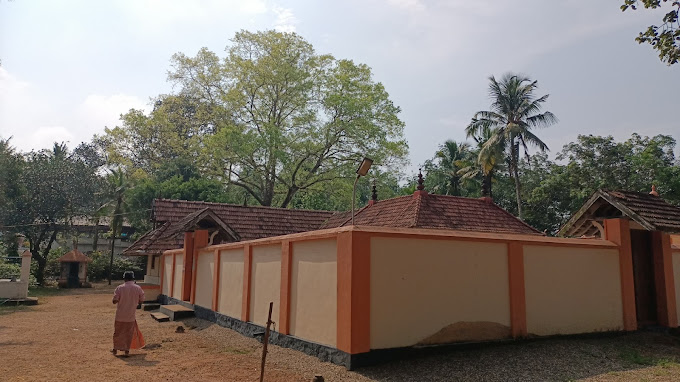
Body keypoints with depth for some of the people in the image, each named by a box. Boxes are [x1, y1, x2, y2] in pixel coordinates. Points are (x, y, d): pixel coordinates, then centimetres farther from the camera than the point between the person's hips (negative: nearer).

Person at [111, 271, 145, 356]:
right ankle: (127, 350, 15)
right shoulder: (138, 288, -6)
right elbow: (141, 301, 0)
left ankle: (115, 349, 25)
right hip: (131, 315, 0)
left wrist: (121, 299, 10)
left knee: (117, 332, 15)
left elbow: (115, 301, -10)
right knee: (129, 333, 11)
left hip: (120, 315, 0)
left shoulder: (119, 288, -9)